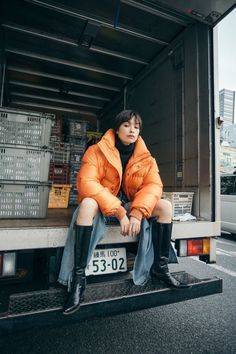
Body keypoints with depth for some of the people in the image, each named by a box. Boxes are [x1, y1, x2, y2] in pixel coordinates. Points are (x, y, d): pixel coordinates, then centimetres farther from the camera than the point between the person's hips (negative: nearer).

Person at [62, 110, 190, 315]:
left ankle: (160, 268, -3)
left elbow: (154, 185, -11)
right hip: (103, 206, -3)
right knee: (87, 203, -35)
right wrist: (119, 211, -31)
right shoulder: (97, 151, -11)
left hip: (130, 206, 4)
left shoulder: (146, 158, 1)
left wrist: (137, 212, -29)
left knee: (165, 206, -15)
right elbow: (86, 183, -24)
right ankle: (79, 277, -27)